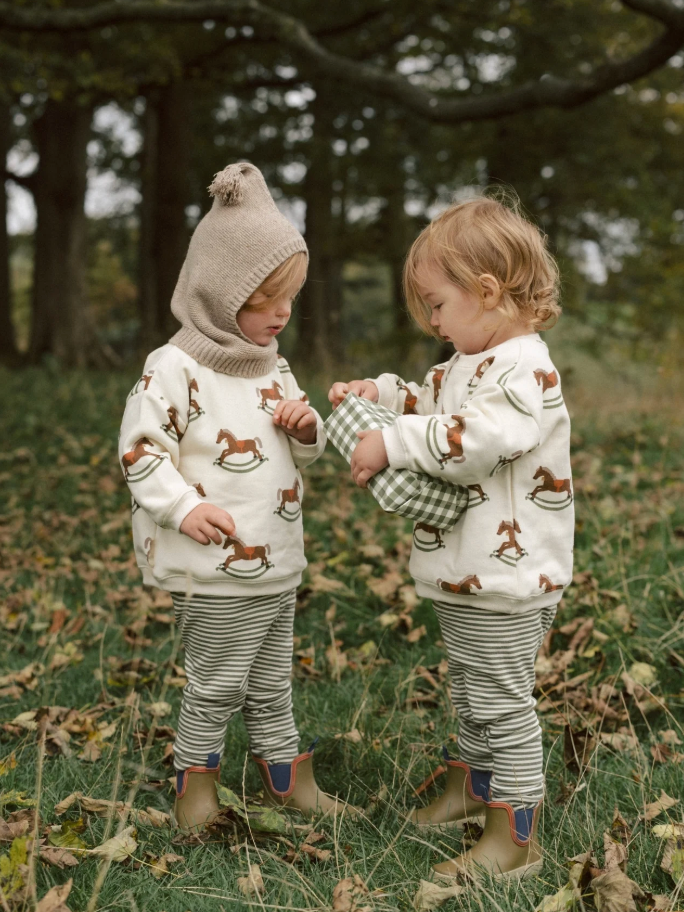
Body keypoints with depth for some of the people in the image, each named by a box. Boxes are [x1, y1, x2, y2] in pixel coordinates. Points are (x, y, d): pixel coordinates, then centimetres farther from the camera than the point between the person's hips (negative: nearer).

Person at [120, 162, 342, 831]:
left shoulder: (273, 367, 10)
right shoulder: (176, 369, -15)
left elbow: (302, 451, 20)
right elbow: (139, 448, -14)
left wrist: (306, 426, -2)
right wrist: (184, 506, -23)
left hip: (277, 565, 7)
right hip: (214, 573, -7)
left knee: (271, 683, 19)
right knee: (216, 686, 4)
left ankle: (286, 779, 33)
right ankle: (194, 788, 23)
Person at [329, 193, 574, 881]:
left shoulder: (525, 370, -21)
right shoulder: (466, 364, 12)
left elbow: (470, 442, -34)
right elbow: (430, 409, 28)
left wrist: (392, 444, -29)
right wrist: (382, 394, 11)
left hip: (505, 581, -10)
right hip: (462, 574, 10)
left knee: (502, 702, -1)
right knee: (469, 689, 24)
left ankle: (514, 839, 10)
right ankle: (472, 784, 42)